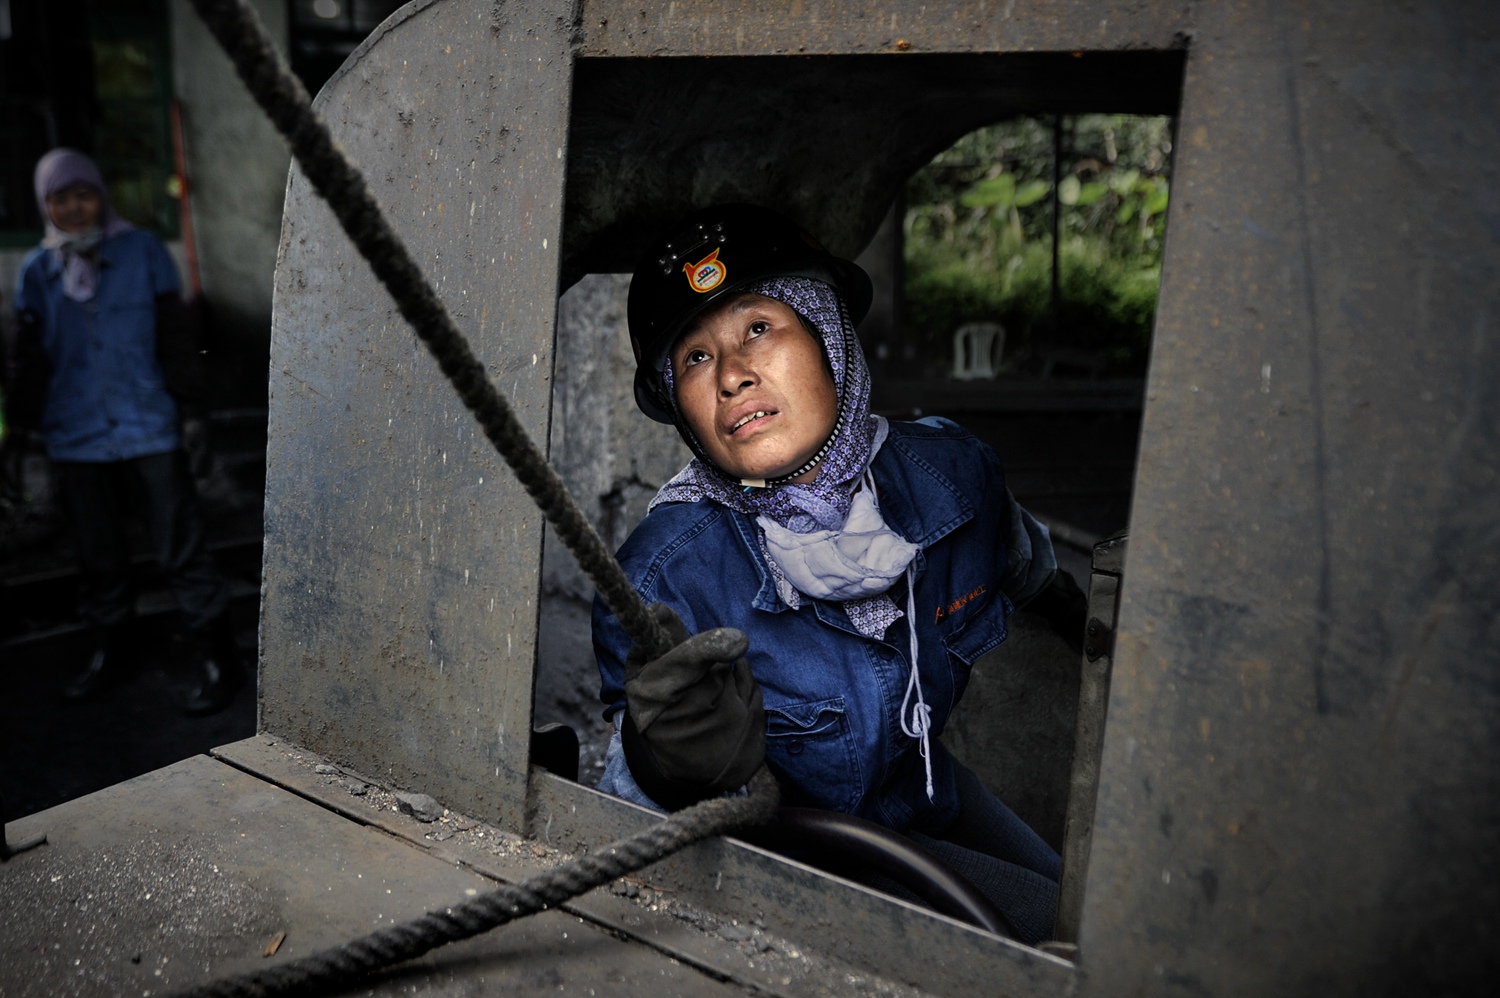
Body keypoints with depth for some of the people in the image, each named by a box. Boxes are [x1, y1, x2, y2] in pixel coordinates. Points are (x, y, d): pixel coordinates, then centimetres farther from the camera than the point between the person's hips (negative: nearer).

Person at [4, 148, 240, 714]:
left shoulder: (142, 253, -1)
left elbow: (174, 338, 2)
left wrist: (190, 407, -1)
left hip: (150, 431, -3)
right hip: (76, 440, 3)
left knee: (180, 551, -1)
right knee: (98, 556, 14)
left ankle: (216, 658, 8)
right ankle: (106, 651, 30)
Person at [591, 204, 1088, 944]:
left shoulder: (944, 472, -18)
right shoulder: (667, 579, -33)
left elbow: (1021, 561, 8)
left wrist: (1076, 611, 30)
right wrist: (663, 770, -52)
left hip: (920, 788, 6)